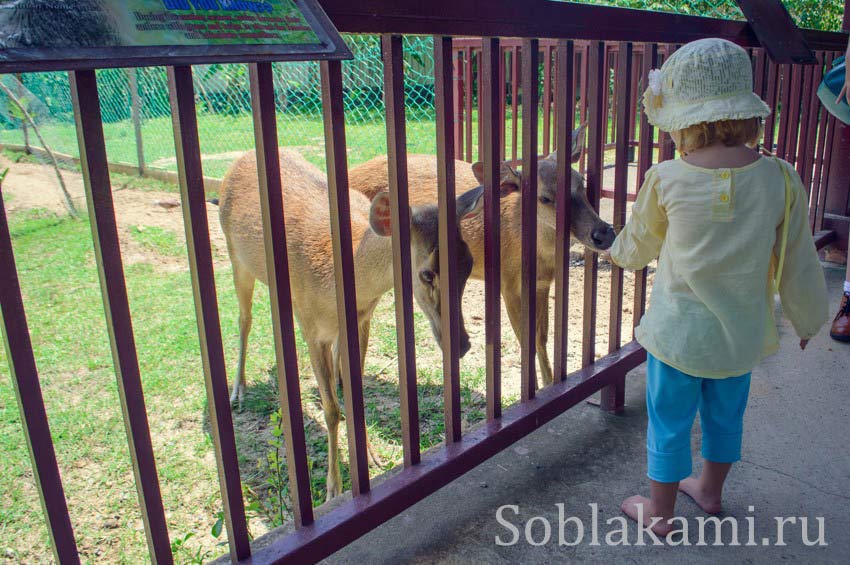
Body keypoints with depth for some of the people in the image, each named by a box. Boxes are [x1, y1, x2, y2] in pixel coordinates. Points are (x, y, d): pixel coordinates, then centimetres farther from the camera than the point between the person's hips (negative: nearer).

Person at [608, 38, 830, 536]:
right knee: (726, 417, 25)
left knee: (670, 424, 14)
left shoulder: (666, 180, -18)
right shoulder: (780, 179, -12)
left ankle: (660, 511, 32)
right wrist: (809, 320, 14)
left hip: (679, 334, -3)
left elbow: (637, 246, 0)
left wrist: (617, 252, 24)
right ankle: (710, 491, 48)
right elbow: (799, 264, -3)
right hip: (742, 335, 4)